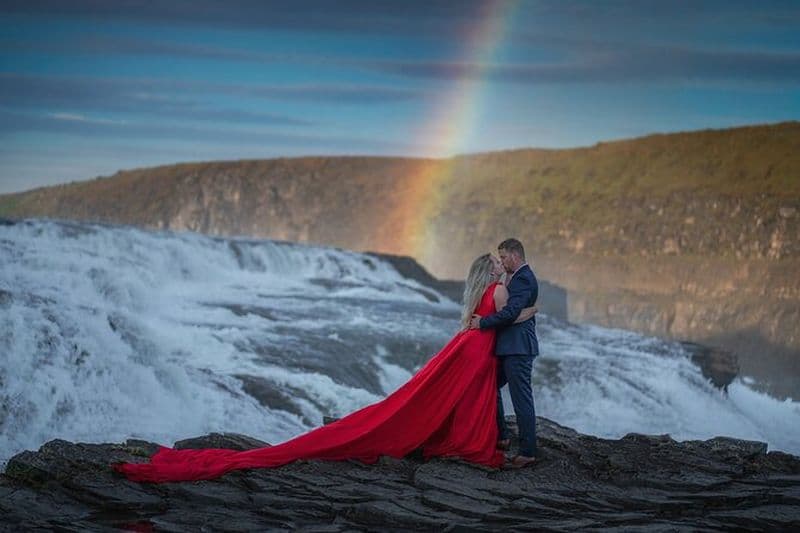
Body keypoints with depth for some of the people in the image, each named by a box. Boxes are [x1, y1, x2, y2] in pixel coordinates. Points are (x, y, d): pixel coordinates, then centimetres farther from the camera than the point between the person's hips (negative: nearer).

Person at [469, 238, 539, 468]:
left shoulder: (524, 279, -15)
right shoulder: (517, 277, 17)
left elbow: (511, 312, -24)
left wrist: (483, 322, -13)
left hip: (518, 348, -11)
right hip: (509, 347, 11)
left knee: (521, 398, -7)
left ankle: (528, 452, -4)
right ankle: (501, 437, 26)